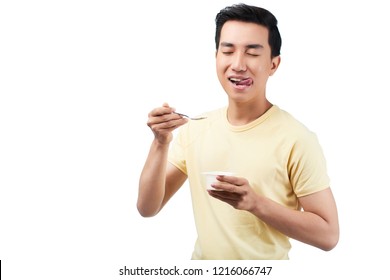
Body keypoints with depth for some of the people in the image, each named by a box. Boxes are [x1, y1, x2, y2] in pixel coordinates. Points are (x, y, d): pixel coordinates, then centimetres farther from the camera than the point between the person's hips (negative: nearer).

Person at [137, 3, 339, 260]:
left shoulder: (296, 139, -18)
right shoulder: (195, 128, -3)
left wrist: (256, 203, -28)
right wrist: (161, 142, -18)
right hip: (202, 257, 5)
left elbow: (328, 234, -17)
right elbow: (148, 208, -4)